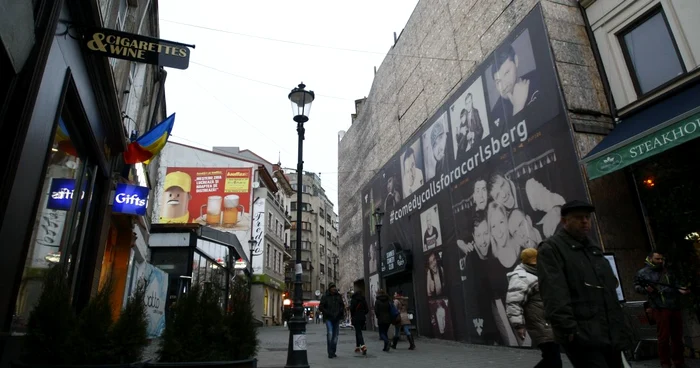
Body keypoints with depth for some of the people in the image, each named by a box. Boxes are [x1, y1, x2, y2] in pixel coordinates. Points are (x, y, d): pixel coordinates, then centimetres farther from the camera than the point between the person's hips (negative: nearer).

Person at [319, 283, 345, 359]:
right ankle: (330, 353, -11)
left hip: (337, 318, 4)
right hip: (328, 318, -4)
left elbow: (342, 306, 20)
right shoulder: (325, 297, -2)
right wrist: (328, 313, -12)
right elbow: (320, 307, -2)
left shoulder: (338, 296, 9)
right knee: (330, 333, -18)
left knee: (335, 335, 8)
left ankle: (333, 352, 20)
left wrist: (341, 312, 0)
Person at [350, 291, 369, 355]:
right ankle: (357, 346, 23)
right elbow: (367, 310, 5)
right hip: (363, 318, 5)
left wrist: (352, 316, 5)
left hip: (356, 318, -5)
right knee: (358, 332, 19)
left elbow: (352, 309, -10)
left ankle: (363, 346, -24)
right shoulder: (363, 300, 9)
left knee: (358, 333, -7)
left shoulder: (353, 300, -3)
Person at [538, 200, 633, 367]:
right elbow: (554, 295, -16)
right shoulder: (551, 248, -5)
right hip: (582, 336, -8)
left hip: (611, 335, 8)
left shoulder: (594, 248, 20)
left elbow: (611, 290, 24)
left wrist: (621, 328, 18)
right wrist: (569, 329, -23)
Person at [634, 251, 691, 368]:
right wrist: (645, 289, -17)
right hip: (660, 308, -6)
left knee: (677, 336, 12)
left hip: (675, 307, 6)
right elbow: (636, 286, 2)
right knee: (664, 337, -3)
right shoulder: (642, 273, 2)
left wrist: (680, 289, 5)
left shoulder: (666, 271, 19)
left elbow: (675, 284, 25)